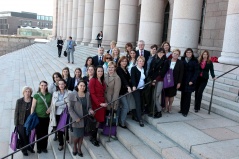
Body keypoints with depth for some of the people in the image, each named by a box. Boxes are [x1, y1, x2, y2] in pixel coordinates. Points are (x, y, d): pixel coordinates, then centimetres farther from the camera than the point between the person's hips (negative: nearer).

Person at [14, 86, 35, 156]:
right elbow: (16, 112, -3)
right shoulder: (19, 101, -8)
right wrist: (16, 123, -3)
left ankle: (30, 147, 37)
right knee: (23, 137, 10)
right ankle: (24, 150, 33)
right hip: (22, 124, -1)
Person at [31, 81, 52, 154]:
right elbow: (33, 107, -6)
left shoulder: (49, 95, 1)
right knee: (39, 133, 5)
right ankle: (39, 148, 23)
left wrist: (50, 108, -8)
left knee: (45, 133, 9)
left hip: (46, 117, 2)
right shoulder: (36, 95, -7)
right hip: (38, 117, -2)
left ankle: (44, 147, 26)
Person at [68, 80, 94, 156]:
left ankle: (79, 148, 34)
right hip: (77, 119, -4)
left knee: (82, 135, 13)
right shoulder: (72, 95, -11)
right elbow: (70, 108, -11)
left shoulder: (87, 94, 1)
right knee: (77, 135, 1)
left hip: (85, 118, 4)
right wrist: (76, 117, -17)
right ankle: (74, 147, 33)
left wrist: (90, 110, -12)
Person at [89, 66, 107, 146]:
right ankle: (93, 138, 15)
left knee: (99, 120, 9)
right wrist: (99, 103, -17)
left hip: (102, 103, 7)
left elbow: (103, 92, 12)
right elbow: (92, 94, -13)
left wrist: (103, 102, 1)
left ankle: (94, 137, 22)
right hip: (95, 104, -7)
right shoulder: (92, 80, -9)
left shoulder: (102, 81, 14)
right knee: (95, 121, -1)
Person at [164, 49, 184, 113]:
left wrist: (179, 82, -7)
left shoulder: (180, 63, -3)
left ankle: (170, 107, 25)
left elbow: (181, 73, -4)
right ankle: (166, 107, 19)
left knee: (172, 95, 9)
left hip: (175, 81, 0)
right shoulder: (167, 61, -1)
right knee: (166, 94, 6)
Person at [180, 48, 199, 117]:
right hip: (183, 81, 2)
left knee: (187, 96, 0)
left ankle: (185, 111, 7)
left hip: (189, 81, -2)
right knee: (183, 95, 9)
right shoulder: (182, 60, 5)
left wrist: (192, 80, -12)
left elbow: (196, 72, -3)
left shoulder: (195, 61, -1)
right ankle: (182, 109, 21)